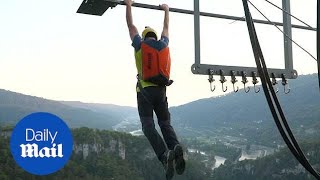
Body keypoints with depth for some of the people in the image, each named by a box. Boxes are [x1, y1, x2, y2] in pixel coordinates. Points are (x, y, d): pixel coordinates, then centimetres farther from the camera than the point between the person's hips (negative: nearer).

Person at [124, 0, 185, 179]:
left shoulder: (140, 45, 6)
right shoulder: (163, 44, 12)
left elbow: (131, 26, 18)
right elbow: (166, 28, 30)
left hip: (145, 90, -3)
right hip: (161, 90, 3)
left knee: (148, 126, -7)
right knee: (166, 123, 8)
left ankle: (165, 154, -29)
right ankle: (176, 147, -21)